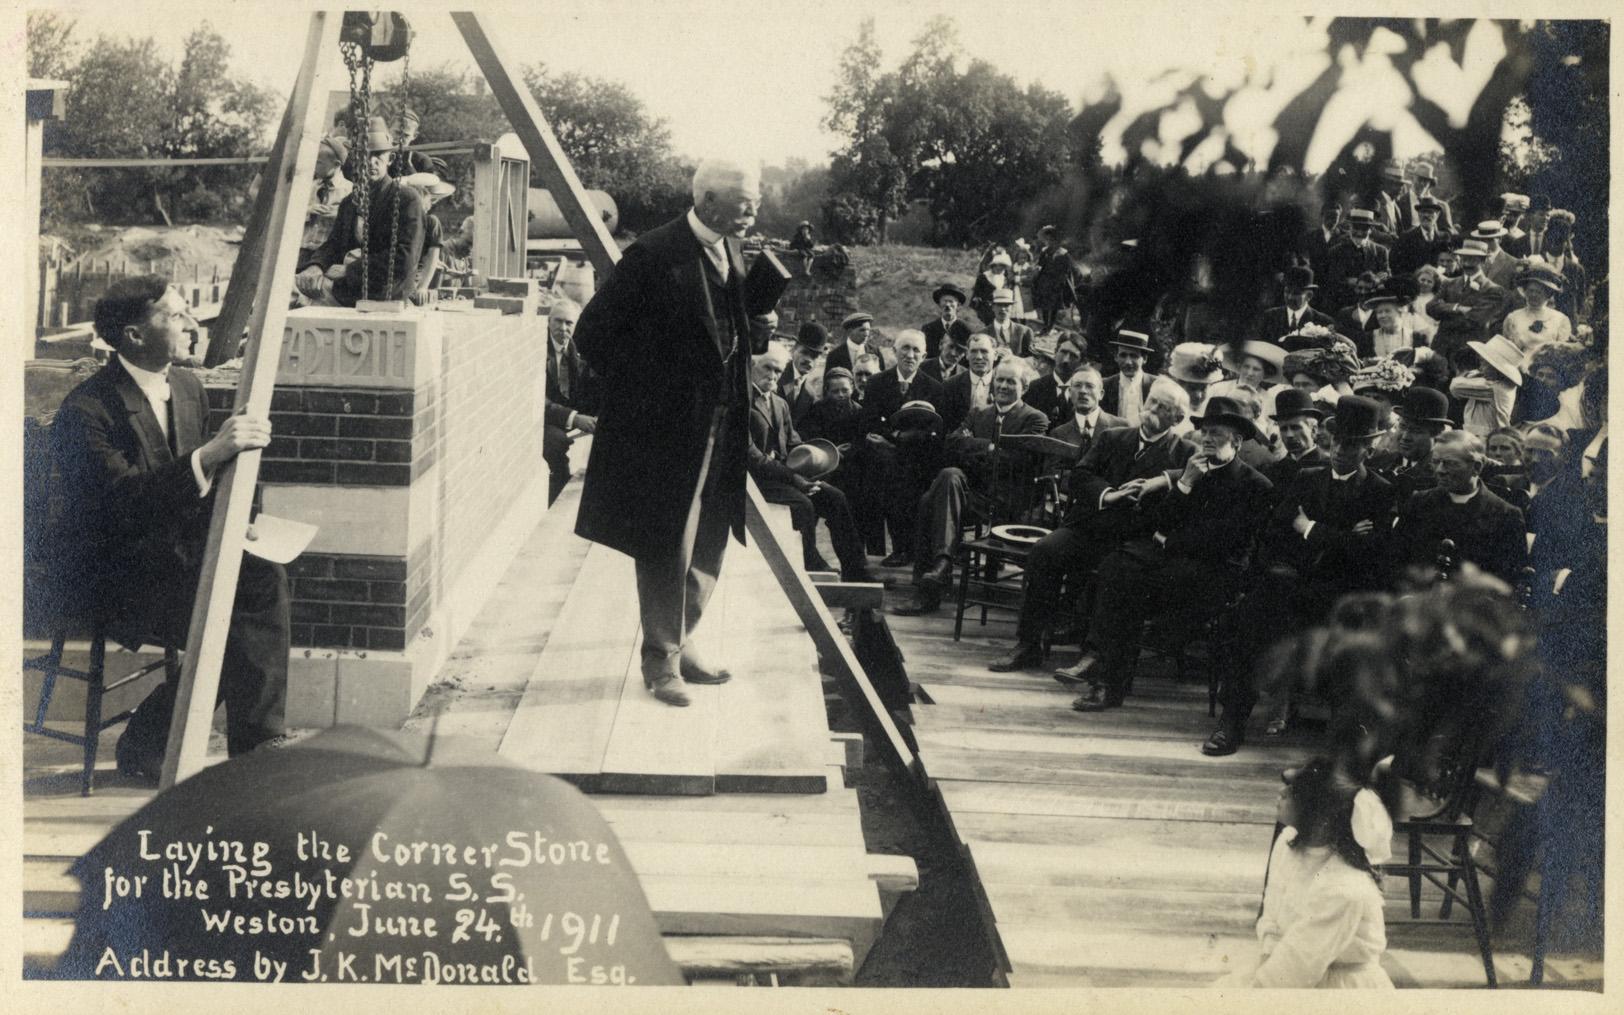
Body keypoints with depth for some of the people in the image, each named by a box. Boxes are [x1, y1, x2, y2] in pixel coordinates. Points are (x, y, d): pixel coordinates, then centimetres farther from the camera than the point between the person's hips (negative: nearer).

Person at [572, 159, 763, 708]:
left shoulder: (731, 253, 8)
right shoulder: (655, 255, -16)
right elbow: (593, 331, -12)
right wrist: (638, 394, -9)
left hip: (721, 426, 8)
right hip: (667, 428, -8)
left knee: (708, 544, 15)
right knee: (667, 549, 1)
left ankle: (678, 642, 31)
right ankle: (661, 661, 13)